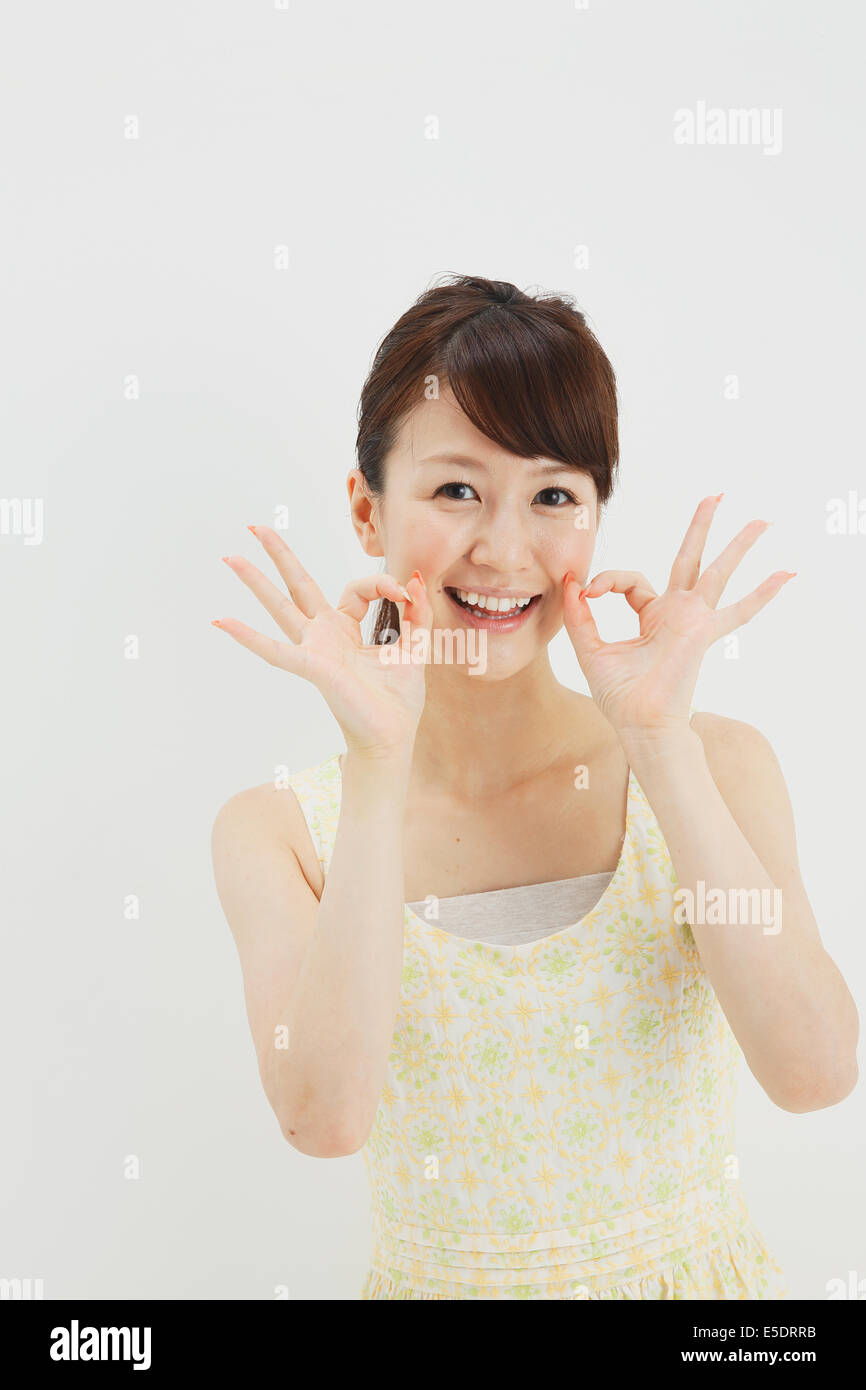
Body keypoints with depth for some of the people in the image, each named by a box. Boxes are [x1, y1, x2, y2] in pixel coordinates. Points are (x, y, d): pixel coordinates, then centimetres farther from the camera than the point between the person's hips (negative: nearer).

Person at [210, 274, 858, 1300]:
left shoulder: (717, 766, -7)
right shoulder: (276, 830, -8)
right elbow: (324, 1115, -20)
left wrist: (658, 740, -20)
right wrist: (380, 765, -22)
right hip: (438, 1279, 0)